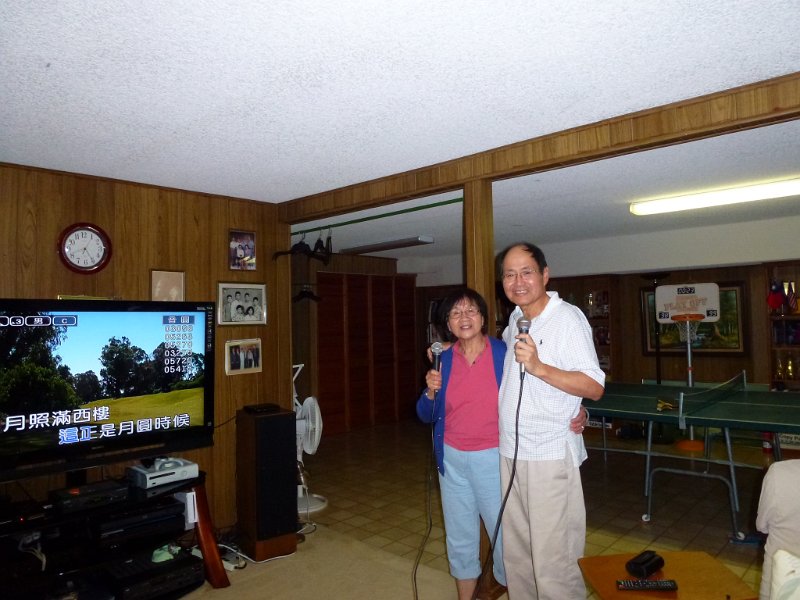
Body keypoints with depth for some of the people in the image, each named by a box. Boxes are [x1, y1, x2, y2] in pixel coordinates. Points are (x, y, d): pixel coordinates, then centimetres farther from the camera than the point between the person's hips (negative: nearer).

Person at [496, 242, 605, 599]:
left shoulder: (568, 318, -11)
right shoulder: (514, 320, 10)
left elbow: (595, 388, -16)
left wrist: (539, 367, -27)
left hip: (550, 455, -6)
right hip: (510, 452, 7)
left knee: (551, 562, -1)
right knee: (516, 556, 15)